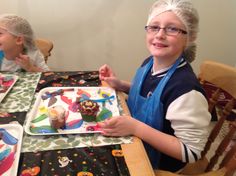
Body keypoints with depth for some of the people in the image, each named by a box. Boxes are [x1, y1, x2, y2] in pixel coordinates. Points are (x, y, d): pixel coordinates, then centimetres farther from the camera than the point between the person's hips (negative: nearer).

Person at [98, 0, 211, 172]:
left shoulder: (186, 89, -33)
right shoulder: (150, 63, -9)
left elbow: (191, 152, -28)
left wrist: (135, 127, -35)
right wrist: (120, 85, -5)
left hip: (157, 164, -6)